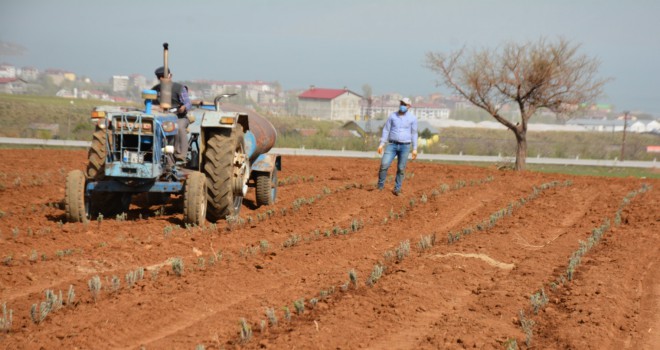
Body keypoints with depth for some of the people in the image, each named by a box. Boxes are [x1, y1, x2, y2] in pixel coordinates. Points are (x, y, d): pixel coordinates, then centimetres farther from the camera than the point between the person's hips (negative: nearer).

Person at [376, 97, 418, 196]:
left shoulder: (412, 118, -2)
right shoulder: (392, 115, 2)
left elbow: (414, 134, 2)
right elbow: (386, 130, 4)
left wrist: (415, 149, -1)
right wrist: (381, 144, -2)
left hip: (405, 146, -1)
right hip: (392, 145, 1)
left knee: (401, 169, 2)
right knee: (384, 164, -14)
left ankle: (397, 189, 17)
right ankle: (380, 187, 2)